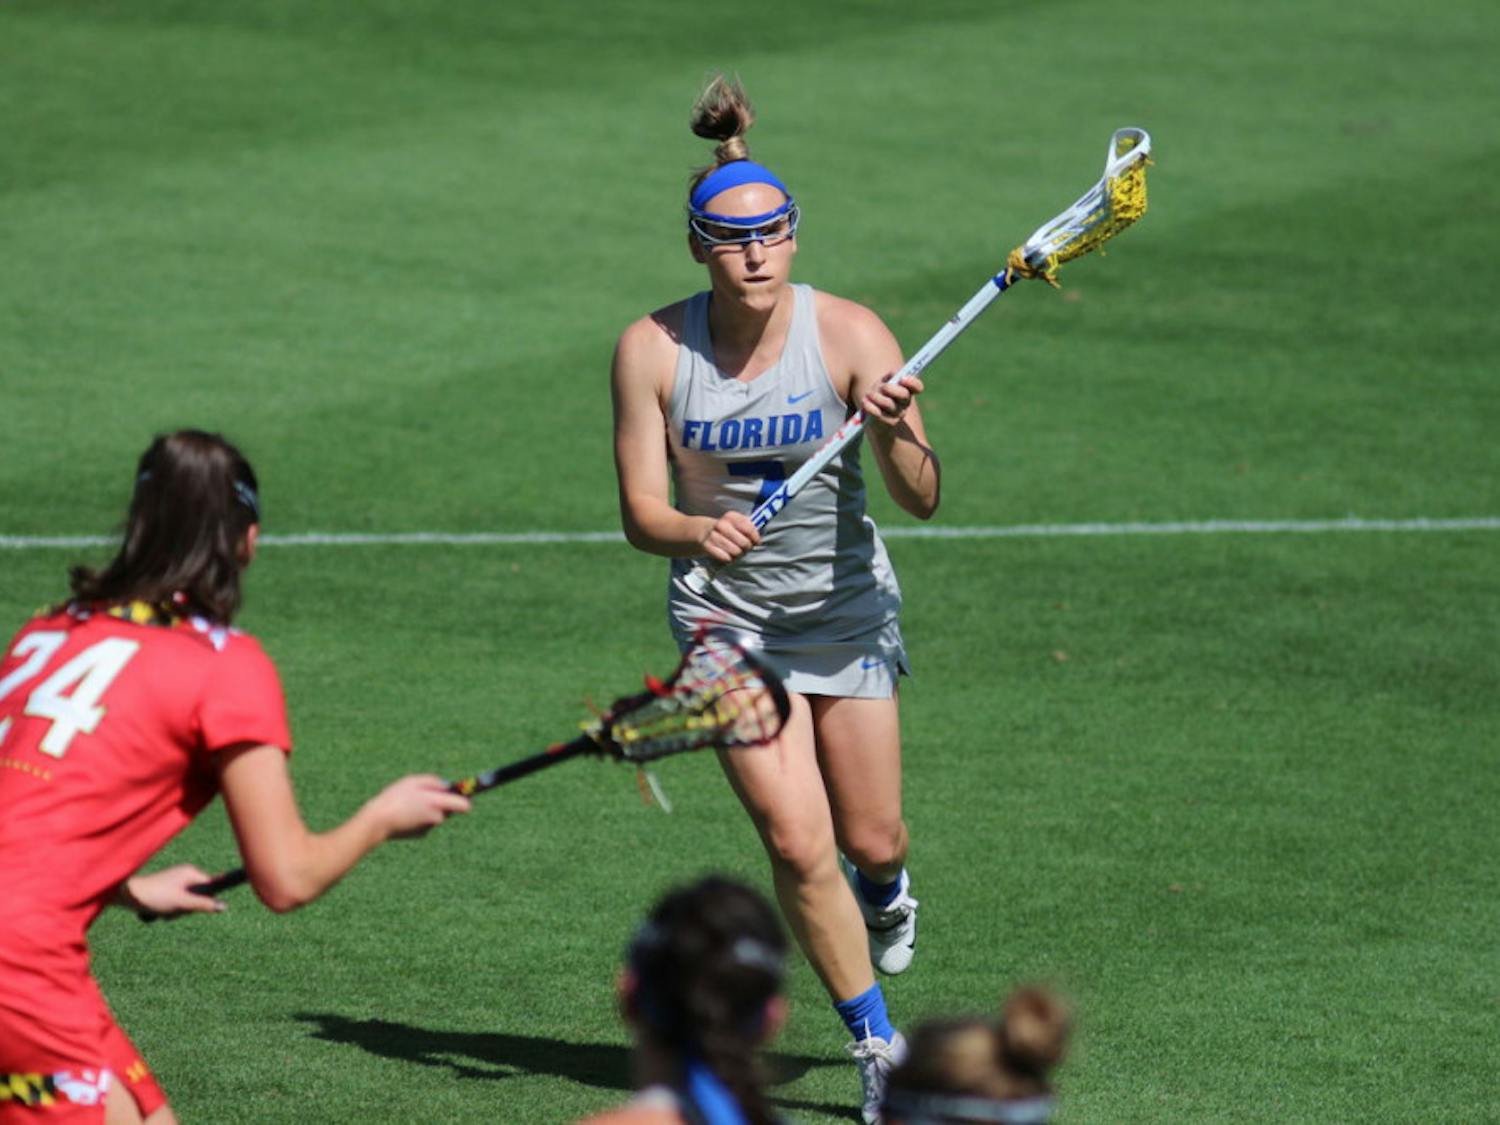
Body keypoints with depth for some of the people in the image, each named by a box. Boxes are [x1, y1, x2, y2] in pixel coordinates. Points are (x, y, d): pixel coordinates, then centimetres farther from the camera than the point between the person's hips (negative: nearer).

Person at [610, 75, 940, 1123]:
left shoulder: (849, 334, -17)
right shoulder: (653, 349, -14)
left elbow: (922, 498, -18)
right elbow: (641, 511, -12)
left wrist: (893, 432, -40)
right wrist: (695, 532, -34)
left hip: (846, 605, 0)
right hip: (728, 614, 0)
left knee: (870, 840, 6)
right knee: (797, 842, -10)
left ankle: (888, 892, 46)